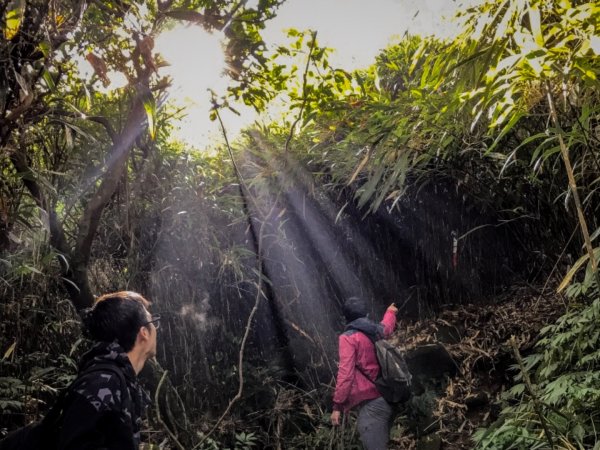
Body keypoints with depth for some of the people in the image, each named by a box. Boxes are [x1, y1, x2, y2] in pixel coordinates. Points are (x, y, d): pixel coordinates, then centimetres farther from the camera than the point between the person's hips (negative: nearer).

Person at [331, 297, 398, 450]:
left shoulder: (349, 337, -7)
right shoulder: (376, 331, 13)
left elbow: (345, 374, -15)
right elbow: (387, 326, 39)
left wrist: (337, 405, -13)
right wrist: (390, 312, 61)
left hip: (371, 403, -8)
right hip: (387, 399, 8)